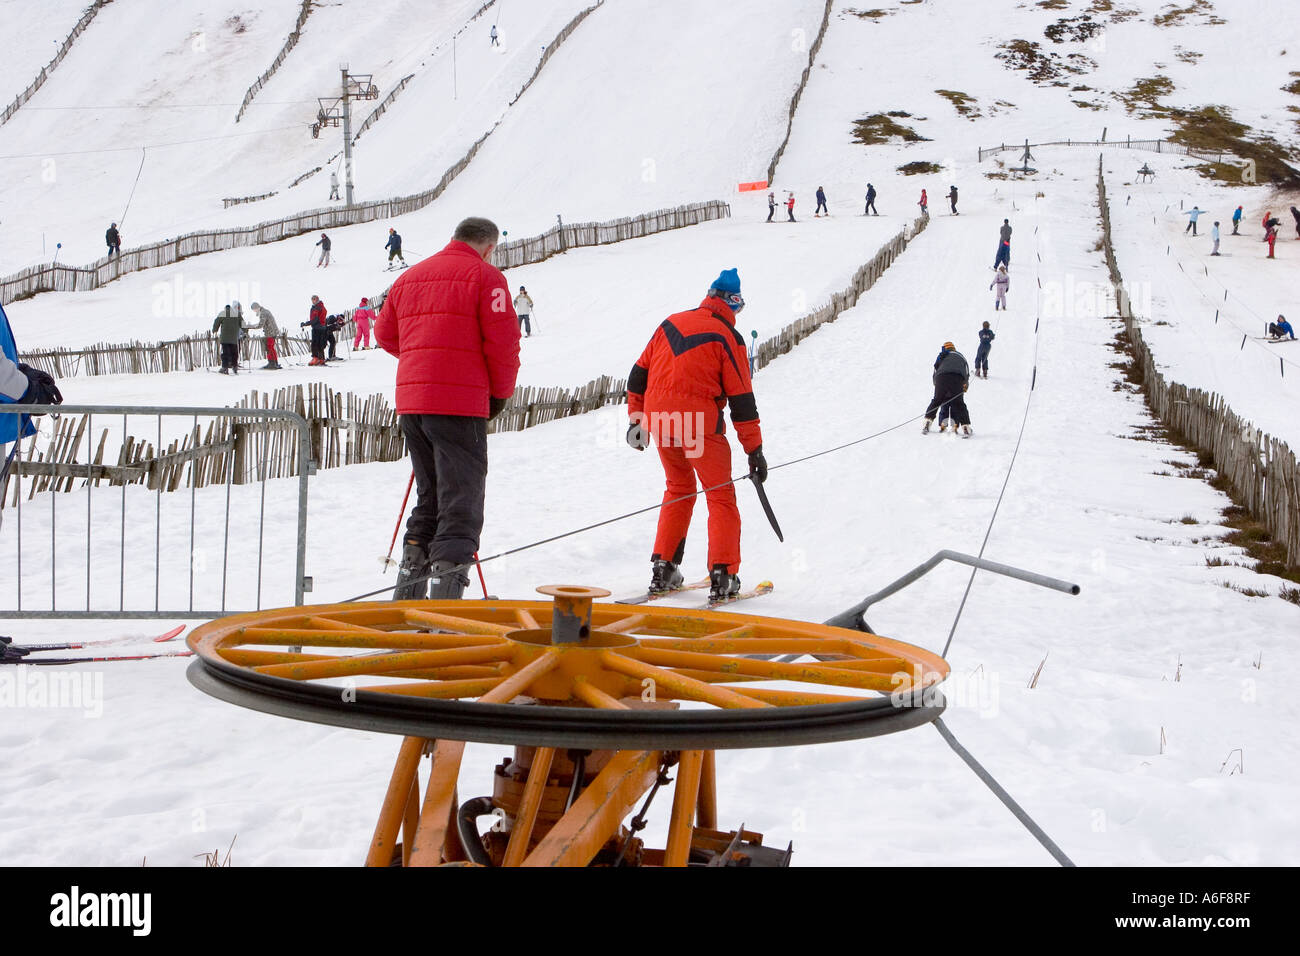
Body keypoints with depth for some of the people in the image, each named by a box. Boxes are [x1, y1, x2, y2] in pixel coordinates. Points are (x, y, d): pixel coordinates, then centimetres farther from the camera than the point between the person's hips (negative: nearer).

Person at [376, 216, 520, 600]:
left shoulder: (409, 276, 18)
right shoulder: (485, 276, -3)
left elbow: (385, 333, 23)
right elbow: (503, 340, -9)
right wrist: (500, 394, 4)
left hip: (411, 401, 7)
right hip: (460, 402, -7)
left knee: (429, 495, 19)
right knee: (461, 501, -5)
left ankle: (411, 574, 22)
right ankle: (447, 585, -16)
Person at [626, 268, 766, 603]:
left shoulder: (670, 323, 12)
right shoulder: (728, 337, -3)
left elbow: (639, 375, 15)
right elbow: (742, 399, -5)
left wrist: (636, 419, 24)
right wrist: (754, 449, -1)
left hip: (658, 419, 5)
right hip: (700, 422, -5)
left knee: (678, 489, 22)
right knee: (721, 496, 6)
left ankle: (663, 569, 20)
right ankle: (722, 576, -3)